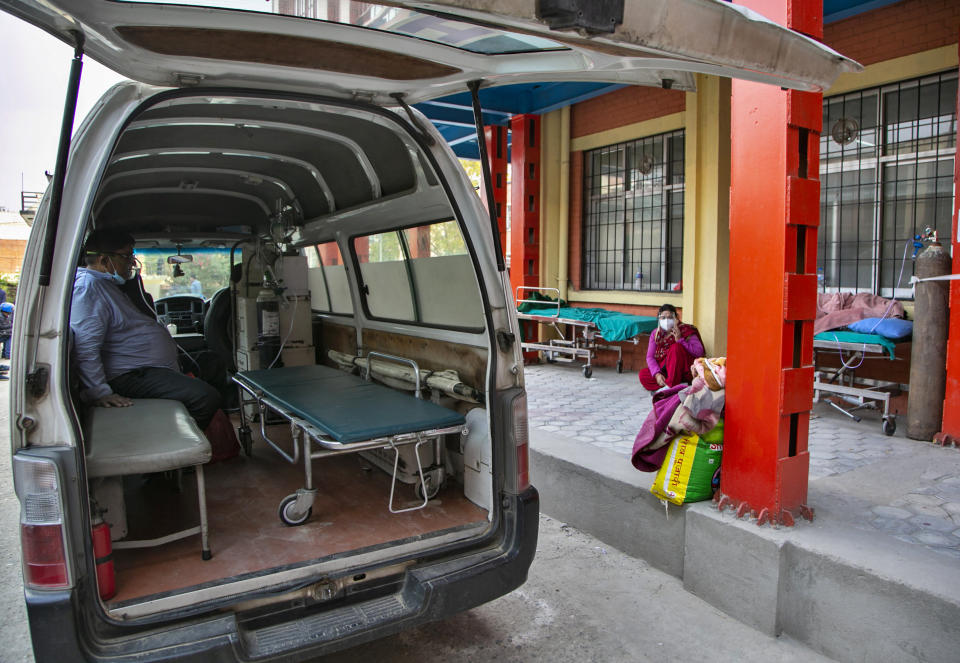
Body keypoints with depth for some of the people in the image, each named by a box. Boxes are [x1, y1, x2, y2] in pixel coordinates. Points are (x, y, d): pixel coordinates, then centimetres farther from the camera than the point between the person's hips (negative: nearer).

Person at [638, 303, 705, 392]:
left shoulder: (686, 331, -5)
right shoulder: (656, 334, 5)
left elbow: (699, 352, -16)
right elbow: (650, 357, -3)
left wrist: (680, 340, -24)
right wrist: (657, 374, -21)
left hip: (685, 373, -3)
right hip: (664, 371, 4)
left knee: (676, 347, -28)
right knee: (643, 374, -22)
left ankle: (670, 385, -31)